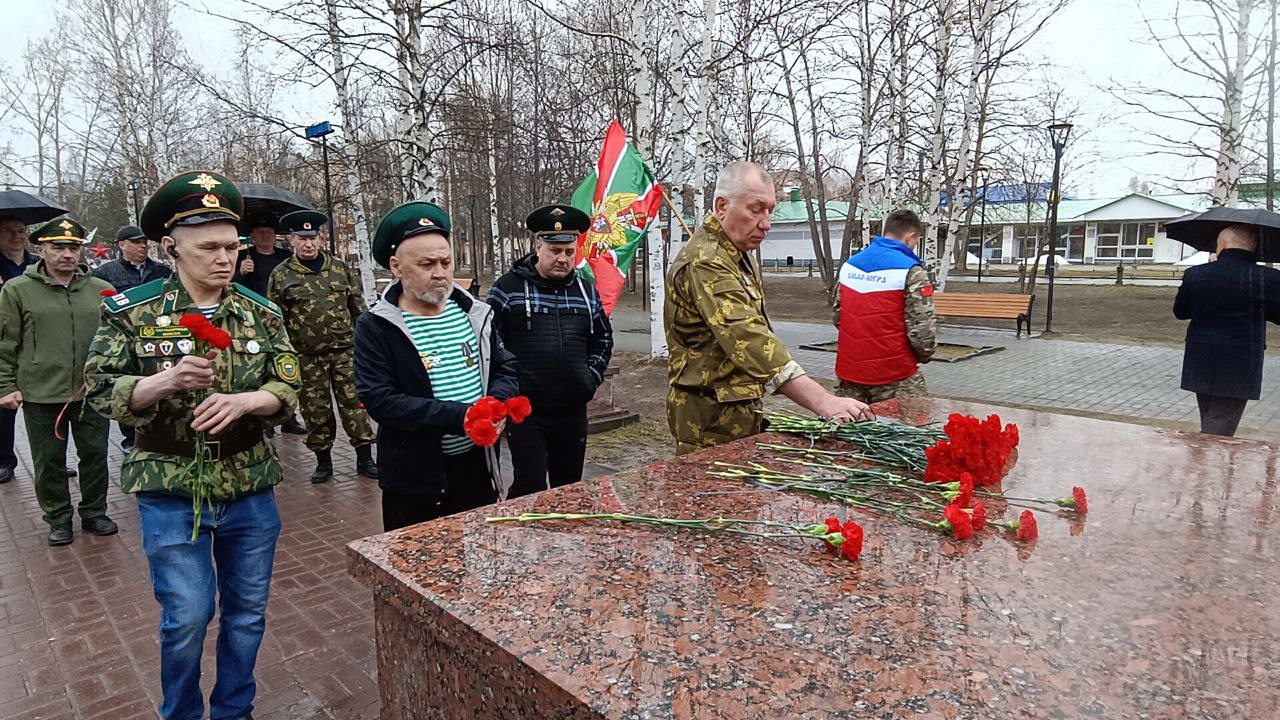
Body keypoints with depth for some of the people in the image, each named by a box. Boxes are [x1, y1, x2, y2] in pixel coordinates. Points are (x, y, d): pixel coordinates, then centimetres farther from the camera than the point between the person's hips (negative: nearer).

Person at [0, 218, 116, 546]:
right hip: (41, 395, -1)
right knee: (49, 461, 9)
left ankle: (94, 513, 27)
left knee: (95, 454, 10)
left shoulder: (100, 290, 5)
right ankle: (58, 519, 25)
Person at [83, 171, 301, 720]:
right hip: (170, 493, -2)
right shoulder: (131, 312, -5)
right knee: (186, 617, 4)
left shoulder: (262, 314, 0)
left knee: (247, 613, 15)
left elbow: (288, 390, -2)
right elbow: (101, 390, -7)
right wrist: (168, 381, -25)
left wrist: (243, 400, -22)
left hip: (251, 490, 3)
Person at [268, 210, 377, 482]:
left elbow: (357, 307, 11)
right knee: (316, 409, 7)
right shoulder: (281, 275, 1)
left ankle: (365, 458, 12)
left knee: (354, 402, 3)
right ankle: (323, 462, 21)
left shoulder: (340, 267, 6)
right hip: (307, 357, -1)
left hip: (345, 350, 1)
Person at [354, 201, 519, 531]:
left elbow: (506, 368, 9)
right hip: (413, 478, -4)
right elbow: (378, 400, -18)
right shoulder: (375, 327, -9)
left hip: (477, 467, 4)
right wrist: (459, 417, -25)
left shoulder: (474, 313, 5)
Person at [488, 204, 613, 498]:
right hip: (525, 412, -4)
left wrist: (592, 376, 9)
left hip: (573, 411, 5)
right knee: (530, 489, -5)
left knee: (570, 489, 15)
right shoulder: (508, 288, -5)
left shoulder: (586, 291, 9)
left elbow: (603, 340, 21)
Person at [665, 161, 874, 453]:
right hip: (712, 420, -10)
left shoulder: (739, 254, 12)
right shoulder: (705, 263, -23)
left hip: (742, 410, 10)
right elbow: (750, 341, -36)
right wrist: (823, 402, -43)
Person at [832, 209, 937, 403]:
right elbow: (923, 331, -14)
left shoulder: (849, 264, 8)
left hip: (848, 373, 6)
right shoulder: (911, 272, -11)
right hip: (895, 379, -6)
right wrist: (924, 355, 6)